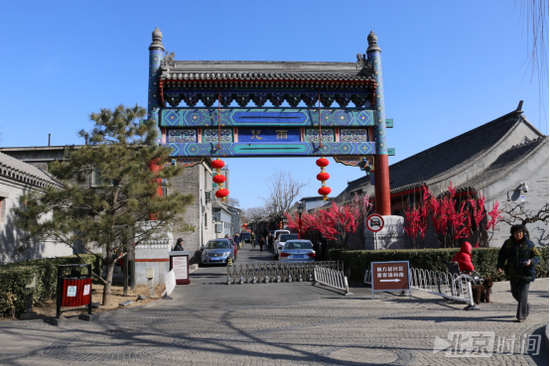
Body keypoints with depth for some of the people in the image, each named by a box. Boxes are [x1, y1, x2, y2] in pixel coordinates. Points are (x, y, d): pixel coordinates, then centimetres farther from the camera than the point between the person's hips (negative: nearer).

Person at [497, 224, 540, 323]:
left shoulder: (529, 244, -5)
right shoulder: (508, 243, 1)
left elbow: (537, 256, 0)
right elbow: (502, 255, 6)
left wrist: (531, 261, -22)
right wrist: (500, 266, -7)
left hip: (525, 273, -3)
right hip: (513, 273, 3)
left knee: (522, 294, -5)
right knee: (515, 293, 13)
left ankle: (521, 316, 4)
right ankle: (526, 306, 43)